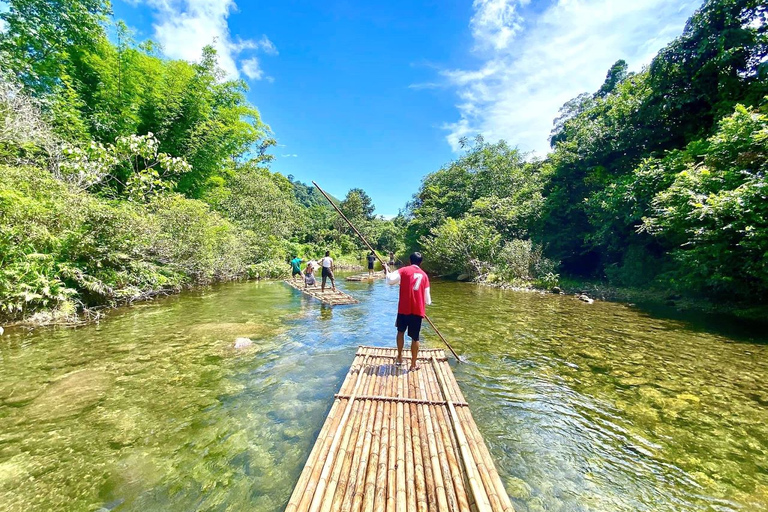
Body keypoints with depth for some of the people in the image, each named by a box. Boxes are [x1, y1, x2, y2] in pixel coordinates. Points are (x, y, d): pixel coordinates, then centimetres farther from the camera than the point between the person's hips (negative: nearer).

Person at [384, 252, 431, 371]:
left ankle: (399, 357, 29)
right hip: (418, 310, 1)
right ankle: (413, 364, 17)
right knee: (415, 338, 9)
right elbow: (427, 298, 12)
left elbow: (390, 280, -14)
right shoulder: (424, 275, 9)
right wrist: (427, 303, 33)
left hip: (404, 308, -1)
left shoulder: (404, 270, -1)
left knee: (401, 331, 22)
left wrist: (387, 270, 3)